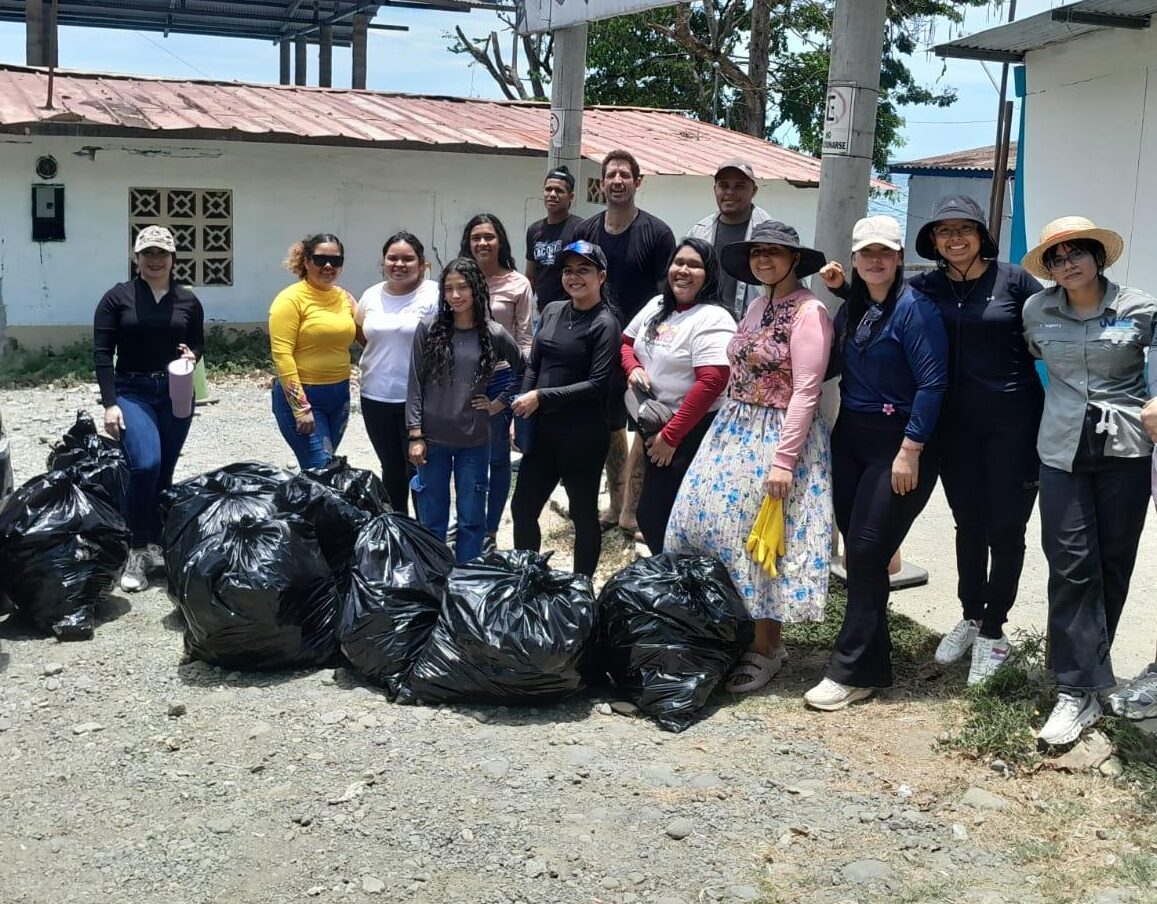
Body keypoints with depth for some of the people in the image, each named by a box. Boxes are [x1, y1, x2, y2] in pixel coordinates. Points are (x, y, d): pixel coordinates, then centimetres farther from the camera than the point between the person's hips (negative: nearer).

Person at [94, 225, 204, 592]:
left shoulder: (188, 301, 5)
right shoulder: (117, 297, -2)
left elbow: (198, 342, 16)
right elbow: (102, 353, -4)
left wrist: (192, 354, -9)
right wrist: (110, 404, -11)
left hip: (176, 393, 3)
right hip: (132, 392, -3)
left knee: (164, 473, 7)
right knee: (145, 464, -21)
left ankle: (155, 544, 23)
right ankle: (138, 550, -7)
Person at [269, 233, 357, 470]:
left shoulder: (345, 298, 7)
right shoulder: (291, 299, -11)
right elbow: (282, 355, -16)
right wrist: (300, 407, -21)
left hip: (339, 395, 7)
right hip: (301, 396, -7)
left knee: (323, 468, 14)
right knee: (321, 471, -10)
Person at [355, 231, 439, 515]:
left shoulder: (434, 296, -10)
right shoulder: (372, 296, 7)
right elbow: (362, 334, 25)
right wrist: (383, 356, 12)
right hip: (375, 398, 5)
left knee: (418, 471, 1)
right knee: (391, 469, 17)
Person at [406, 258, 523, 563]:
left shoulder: (494, 334, -3)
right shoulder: (429, 329, -4)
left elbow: (523, 372, 11)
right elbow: (415, 385, -2)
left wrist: (500, 402, 1)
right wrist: (416, 435, -5)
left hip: (474, 441, 0)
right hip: (433, 439, 0)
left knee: (472, 519, 9)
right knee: (431, 519, 11)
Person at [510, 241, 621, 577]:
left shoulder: (604, 323, -11)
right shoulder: (552, 311, 8)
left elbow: (598, 384, -17)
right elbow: (533, 366, 12)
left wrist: (541, 397, -17)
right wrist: (522, 413, 1)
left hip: (583, 434, -6)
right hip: (543, 429, 6)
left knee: (583, 512, 8)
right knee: (523, 507, 11)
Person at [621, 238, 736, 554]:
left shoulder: (712, 318, -16)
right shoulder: (657, 306, 8)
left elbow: (711, 382, -24)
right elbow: (626, 341, 21)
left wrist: (670, 435, -20)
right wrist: (633, 367, -4)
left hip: (691, 432, -8)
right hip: (654, 427, 8)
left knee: (674, 518, -4)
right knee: (650, 513, 15)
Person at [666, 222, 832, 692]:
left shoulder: (808, 311, -13)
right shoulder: (758, 305, 13)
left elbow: (805, 392, -18)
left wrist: (784, 459, -22)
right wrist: (730, 429, 14)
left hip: (777, 438, -8)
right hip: (734, 431, 8)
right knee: (712, 526, 9)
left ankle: (765, 648, 15)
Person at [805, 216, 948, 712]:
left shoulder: (914, 308, -11)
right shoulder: (850, 309, 11)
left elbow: (932, 383, -16)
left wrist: (910, 451, -19)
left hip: (897, 442, -7)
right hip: (849, 438, 7)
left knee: (867, 553, -7)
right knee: (856, 550, 8)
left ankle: (852, 671, 1)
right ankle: (873, 663, 21)